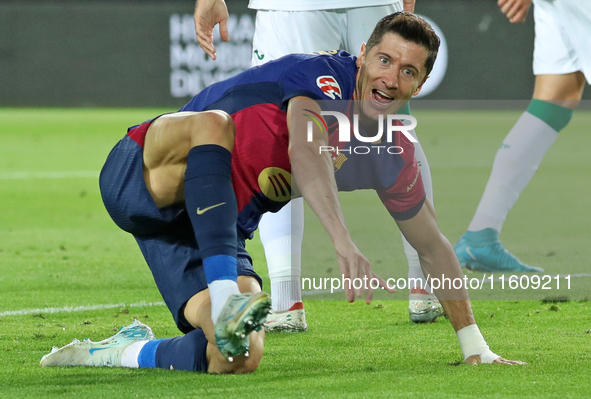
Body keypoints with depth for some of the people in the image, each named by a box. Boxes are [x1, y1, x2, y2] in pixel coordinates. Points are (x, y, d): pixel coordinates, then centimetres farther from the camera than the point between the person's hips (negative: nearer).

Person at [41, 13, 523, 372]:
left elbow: (432, 247, 15)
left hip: (213, 227, 6)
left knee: (240, 359, -18)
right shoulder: (322, 74, -18)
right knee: (213, 123, -39)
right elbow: (304, 149, -38)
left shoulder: (393, 154, 4)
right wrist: (346, 246, -51)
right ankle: (224, 298, -44)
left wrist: (475, 346, 12)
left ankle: (125, 352, 8)